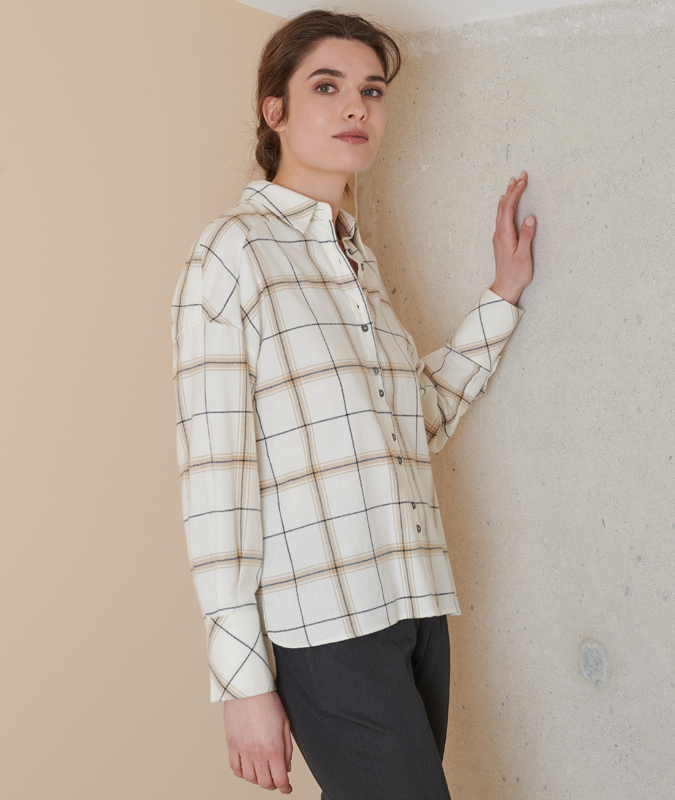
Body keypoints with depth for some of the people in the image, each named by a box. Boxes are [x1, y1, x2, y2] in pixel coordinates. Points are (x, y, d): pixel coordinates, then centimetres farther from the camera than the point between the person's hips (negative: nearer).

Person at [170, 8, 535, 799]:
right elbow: (213, 474, -10)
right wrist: (244, 680, -13)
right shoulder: (234, 249, -5)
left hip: (414, 606, 7)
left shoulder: (358, 258, 17)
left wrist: (502, 296, 18)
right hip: (324, 624, -6)